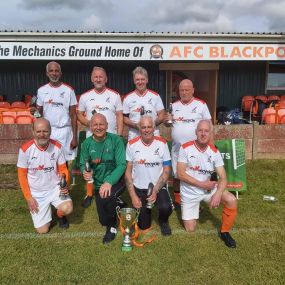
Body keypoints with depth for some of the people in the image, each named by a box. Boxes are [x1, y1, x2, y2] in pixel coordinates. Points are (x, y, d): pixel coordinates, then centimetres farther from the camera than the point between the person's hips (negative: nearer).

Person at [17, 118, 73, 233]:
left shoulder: (57, 147, -12)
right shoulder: (25, 149, -16)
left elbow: (63, 169, -2)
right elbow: (22, 175, -7)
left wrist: (65, 184, -21)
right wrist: (28, 197, -8)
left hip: (55, 188, 1)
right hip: (36, 193, 0)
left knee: (67, 209, -27)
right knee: (42, 230, 0)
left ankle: (60, 215, 12)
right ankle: (47, 208, 32)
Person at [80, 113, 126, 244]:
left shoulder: (116, 140, -14)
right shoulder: (86, 143, -3)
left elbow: (121, 164, -20)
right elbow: (82, 164, 4)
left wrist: (109, 182, -34)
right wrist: (85, 172, -20)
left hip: (116, 181, -4)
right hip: (98, 184, 4)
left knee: (106, 198, -35)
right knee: (103, 220, 6)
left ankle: (112, 226, -3)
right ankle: (116, 204, 40)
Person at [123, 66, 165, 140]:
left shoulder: (155, 96, 4)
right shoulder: (128, 98, 5)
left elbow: (161, 116, 4)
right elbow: (125, 118, 6)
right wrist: (135, 125, -13)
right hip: (134, 137, 0)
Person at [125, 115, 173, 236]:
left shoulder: (162, 143, -7)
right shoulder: (132, 144, -7)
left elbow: (166, 170, -5)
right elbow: (128, 171, -4)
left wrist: (155, 191, -15)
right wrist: (133, 196, -9)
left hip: (158, 187, 0)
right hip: (139, 189, 1)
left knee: (166, 208, -29)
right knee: (143, 226, 3)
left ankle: (163, 221, 9)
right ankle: (145, 209, 37)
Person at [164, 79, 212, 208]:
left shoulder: (201, 104, -1)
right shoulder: (174, 105, 8)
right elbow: (167, 124, 14)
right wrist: (167, 120, -10)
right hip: (177, 147, 3)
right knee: (176, 174, 12)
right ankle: (177, 200, 29)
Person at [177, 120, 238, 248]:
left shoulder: (214, 152, -8)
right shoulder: (186, 148, -16)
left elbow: (223, 178, -11)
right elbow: (180, 174, -17)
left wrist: (218, 194, -30)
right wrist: (201, 184, -21)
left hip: (208, 188, 2)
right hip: (189, 192, -2)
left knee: (232, 201, -23)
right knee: (190, 229, 1)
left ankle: (224, 232, 2)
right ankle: (193, 208, 34)